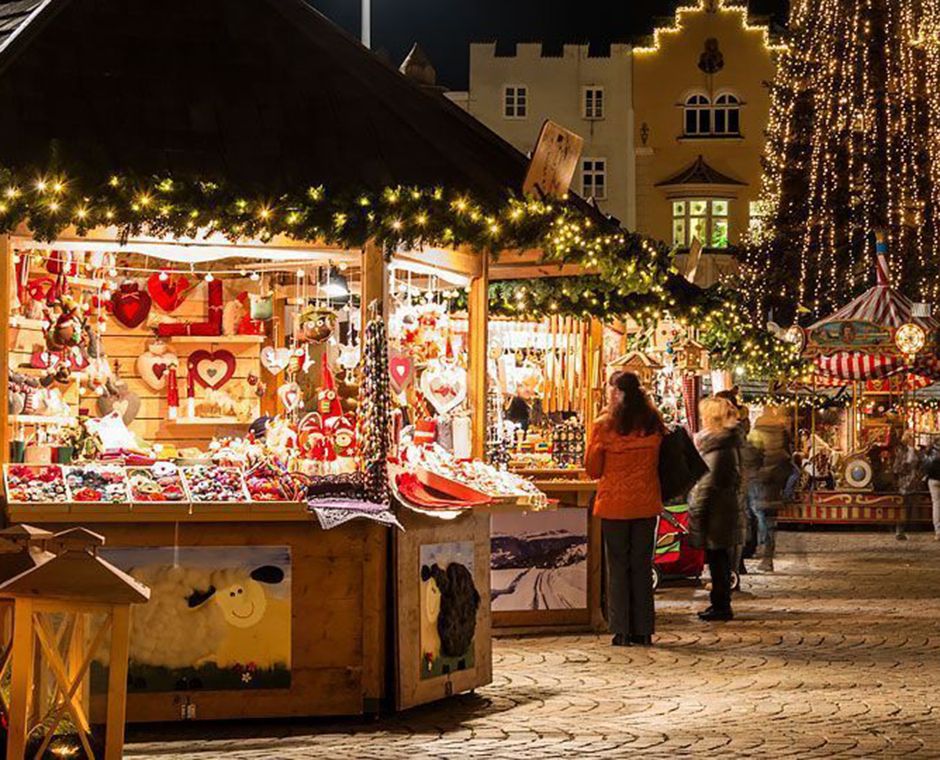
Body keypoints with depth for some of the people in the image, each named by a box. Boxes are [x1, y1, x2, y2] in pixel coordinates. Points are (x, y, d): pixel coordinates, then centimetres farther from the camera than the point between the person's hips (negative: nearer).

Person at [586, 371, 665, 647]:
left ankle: (621, 631, 4)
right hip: (647, 503, 3)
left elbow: (592, 469, -2)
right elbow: (660, 462, 11)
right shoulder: (654, 423, 0)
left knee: (618, 566, 5)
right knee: (642, 566, 10)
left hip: (614, 503, -3)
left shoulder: (604, 425, -9)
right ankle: (643, 631, 11)